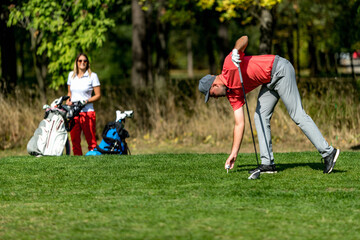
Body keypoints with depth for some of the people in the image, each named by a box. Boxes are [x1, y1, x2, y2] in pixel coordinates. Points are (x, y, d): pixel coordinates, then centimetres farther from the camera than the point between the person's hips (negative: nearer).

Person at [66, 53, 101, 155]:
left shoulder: (92, 76, 0)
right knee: (75, 141, 4)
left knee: (91, 141, -5)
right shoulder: (71, 75, 13)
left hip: (87, 112, -4)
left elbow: (98, 95, 0)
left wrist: (86, 101, -15)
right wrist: (68, 101, 3)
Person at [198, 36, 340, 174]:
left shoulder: (229, 64, -8)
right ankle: (267, 163, 3)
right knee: (260, 117, 4)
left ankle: (327, 152, -14)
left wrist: (236, 50, -36)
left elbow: (244, 39, -15)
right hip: (270, 81, 9)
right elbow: (240, 124, 8)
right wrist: (233, 154, 4)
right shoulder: (233, 94, 11)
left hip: (280, 69, -9)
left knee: (297, 115, -13)